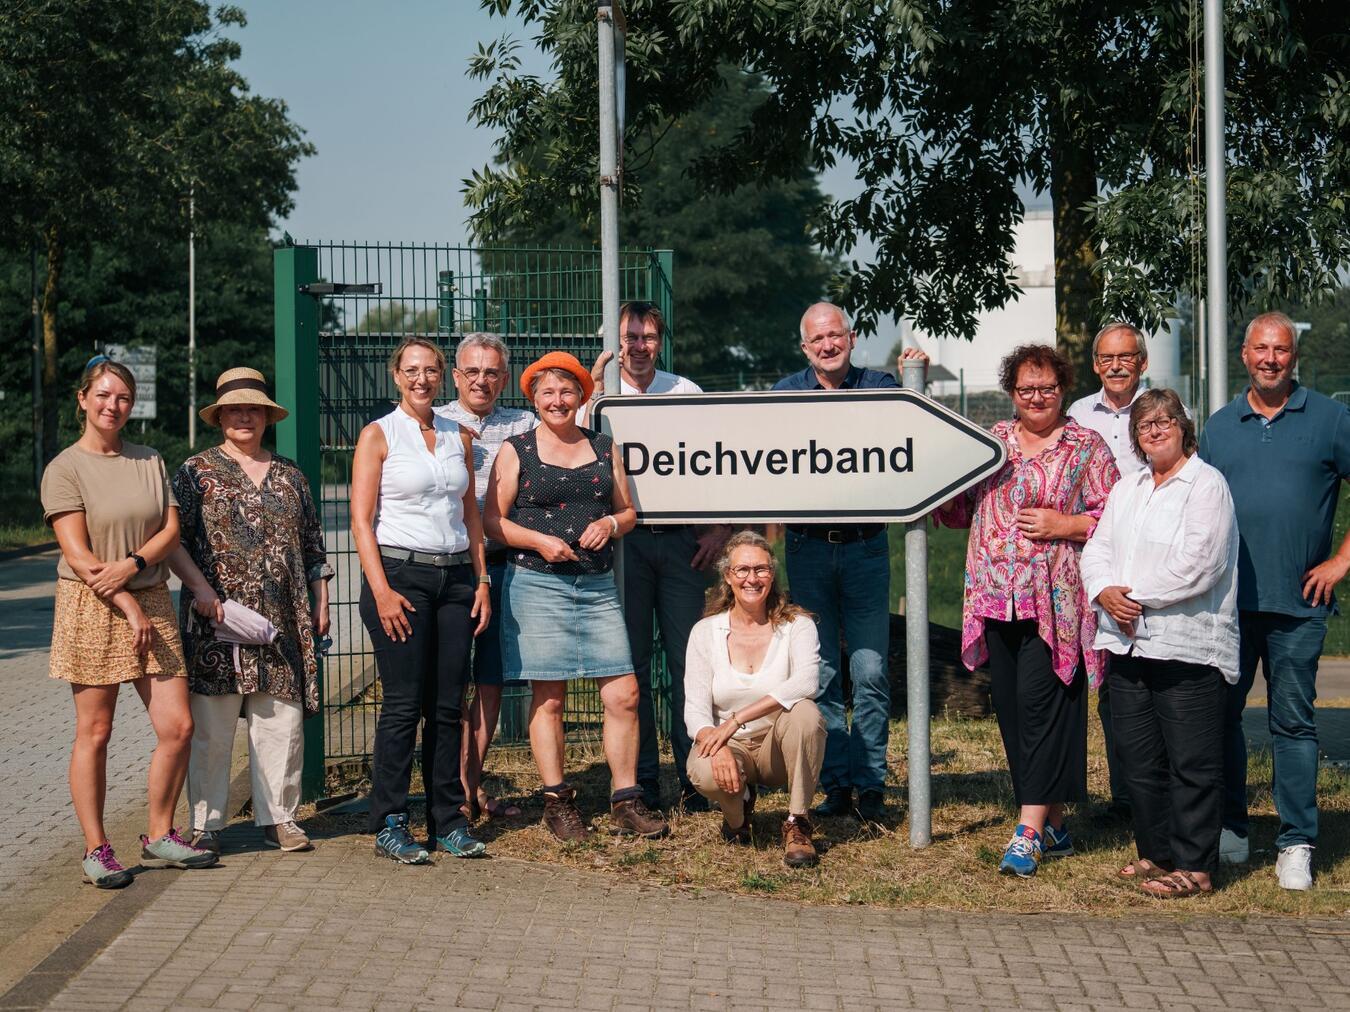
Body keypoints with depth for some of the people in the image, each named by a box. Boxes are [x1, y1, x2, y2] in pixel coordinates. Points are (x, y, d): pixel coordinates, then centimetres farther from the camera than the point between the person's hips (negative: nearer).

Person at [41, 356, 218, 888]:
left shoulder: (149, 462, 12)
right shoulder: (65, 468, -4)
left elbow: (171, 530, 5)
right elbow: (77, 554, -11)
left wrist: (132, 565, -13)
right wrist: (129, 608, -15)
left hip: (152, 603, 5)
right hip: (91, 607, -5)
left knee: (177, 727, 0)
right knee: (94, 734, 1)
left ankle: (159, 837, 15)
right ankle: (96, 849, 10)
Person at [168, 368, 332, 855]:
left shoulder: (289, 476, 17)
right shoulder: (196, 471, 5)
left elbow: (313, 544, 20)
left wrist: (320, 601, 14)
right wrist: (200, 587, -14)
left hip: (282, 621, 4)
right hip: (217, 616, -3)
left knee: (283, 719, 3)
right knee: (212, 726, -3)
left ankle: (278, 818, 13)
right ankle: (206, 824, 5)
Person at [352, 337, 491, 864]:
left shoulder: (459, 436, 14)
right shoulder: (378, 434, 0)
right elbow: (361, 520, -5)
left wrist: (481, 581, 8)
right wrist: (382, 591, -14)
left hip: (455, 576, 4)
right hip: (400, 571, -4)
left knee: (449, 705, 5)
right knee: (403, 705, -5)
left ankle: (448, 819, 12)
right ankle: (389, 825, 3)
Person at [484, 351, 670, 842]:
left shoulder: (604, 447, 14)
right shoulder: (515, 451, 5)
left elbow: (628, 512, 18)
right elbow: (492, 520, 2)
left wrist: (610, 524, -5)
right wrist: (539, 541, -13)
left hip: (598, 585, 3)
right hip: (537, 585, -3)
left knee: (624, 695, -3)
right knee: (548, 698, -1)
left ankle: (626, 801, 6)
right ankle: (557, 802, 10)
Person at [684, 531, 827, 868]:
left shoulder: (796, 625, -6)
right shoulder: (706, 632, -1)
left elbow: (806, 683, -26)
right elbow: (695, 711, -8)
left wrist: (735, 720, -33)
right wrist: (717, 745, -31)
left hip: (780, 748, -1)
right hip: (730, 746, 1)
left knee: (804, 712, -34)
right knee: (705, 773, -34)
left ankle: (798, 826, -18)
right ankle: (738, 809, 5)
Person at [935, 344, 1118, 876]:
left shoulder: (1087, 448, 4)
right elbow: (959, 508, 19)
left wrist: (1063, 524, -12)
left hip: (1055, 601, -5)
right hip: (997, 599, 5)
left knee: (1041, 705, -11)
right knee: (1009, 708, 6)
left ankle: (1030, 831, -10)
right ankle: (1053, 824, 17)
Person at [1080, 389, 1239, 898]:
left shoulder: (1207, 485, -6)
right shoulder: (1126, 487, 18)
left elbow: (1197, 565, -16)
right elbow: (1096, 548, 13)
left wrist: (1137, 595, -12)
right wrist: (1105, 592, -7)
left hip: (1188, 645, -7)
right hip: (1128, 643, 7)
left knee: (1192, 763, -2)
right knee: (1140, 759, 12)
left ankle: (1194, 866, 3)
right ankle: (1156, 853, 23)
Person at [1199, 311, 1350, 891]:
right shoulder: (1219, 427, 12)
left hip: (1297, 603, -3)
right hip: (1226, 599, 3)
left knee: (1293, 722, 1)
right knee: (1219, 713, 6)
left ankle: (1297, 844, 7)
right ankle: (1229, 830, 19)